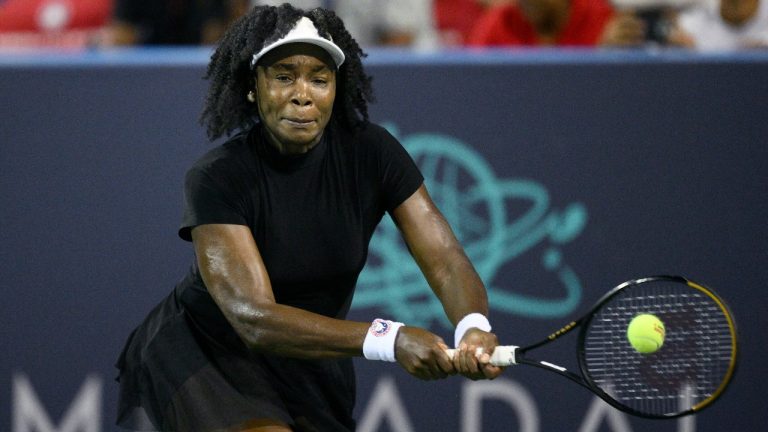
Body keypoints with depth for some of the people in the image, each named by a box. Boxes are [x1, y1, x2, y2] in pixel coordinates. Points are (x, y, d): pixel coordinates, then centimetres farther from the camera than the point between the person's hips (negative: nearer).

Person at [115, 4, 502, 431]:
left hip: (312, 368, 5)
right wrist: (389, 339, -48)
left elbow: (446, 261, -19)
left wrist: (474, 328, -43)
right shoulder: (216, 178, -25)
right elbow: (253, 318, -35)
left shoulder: (370, 152, -14)